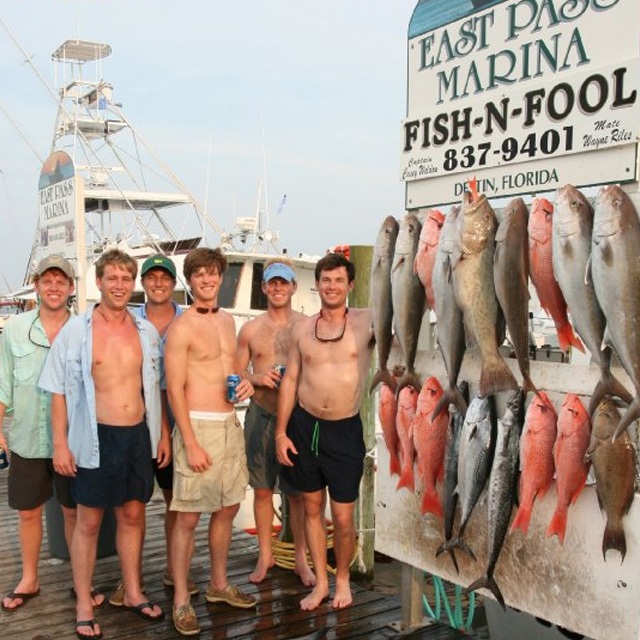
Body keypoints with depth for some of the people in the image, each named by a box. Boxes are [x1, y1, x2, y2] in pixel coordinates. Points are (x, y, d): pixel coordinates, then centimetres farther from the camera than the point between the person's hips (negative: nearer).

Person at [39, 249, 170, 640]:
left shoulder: (146, 331, 5)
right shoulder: (76, 331, -5)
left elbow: (157, 387, 12)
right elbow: (59, 391, -3)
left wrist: (164, 433, 9)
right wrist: (61, 444, -7)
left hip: (139, 435, 4)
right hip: (96, 437, -3)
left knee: (133, 515, 14)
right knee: (89, 522, 7)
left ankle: (133, 593, 30)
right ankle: (84, 606, 21)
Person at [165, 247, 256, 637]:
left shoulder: (227, 321, 12)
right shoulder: (182, 327, -10)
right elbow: (175, 389, -13)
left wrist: (245, 383, 0)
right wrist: (191, 443, -18)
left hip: (231, 424, 8)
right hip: (198, 426, -7)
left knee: (228, 508, 16)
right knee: (189, 517, -1)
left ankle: (219, 584, 32)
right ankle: (181, 600, 11)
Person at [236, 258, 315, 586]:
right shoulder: (250, 329, 6)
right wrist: (257, 378, -9)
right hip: (261, 415, 2)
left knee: (298, 492, 3)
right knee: (262, 489, 10)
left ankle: (301, 559, 18)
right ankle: (265, 555, 26)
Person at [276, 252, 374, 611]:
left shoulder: (368, 321, -5)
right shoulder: (303, 329, 4)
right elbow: (290, 380, 6)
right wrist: (281, 433, 4)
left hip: (345, 431, -3)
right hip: (304, 426, 3)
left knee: (343, 518, 4)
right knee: (312, 508, 14)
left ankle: (343, 577, 30)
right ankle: (321, 581, 31)